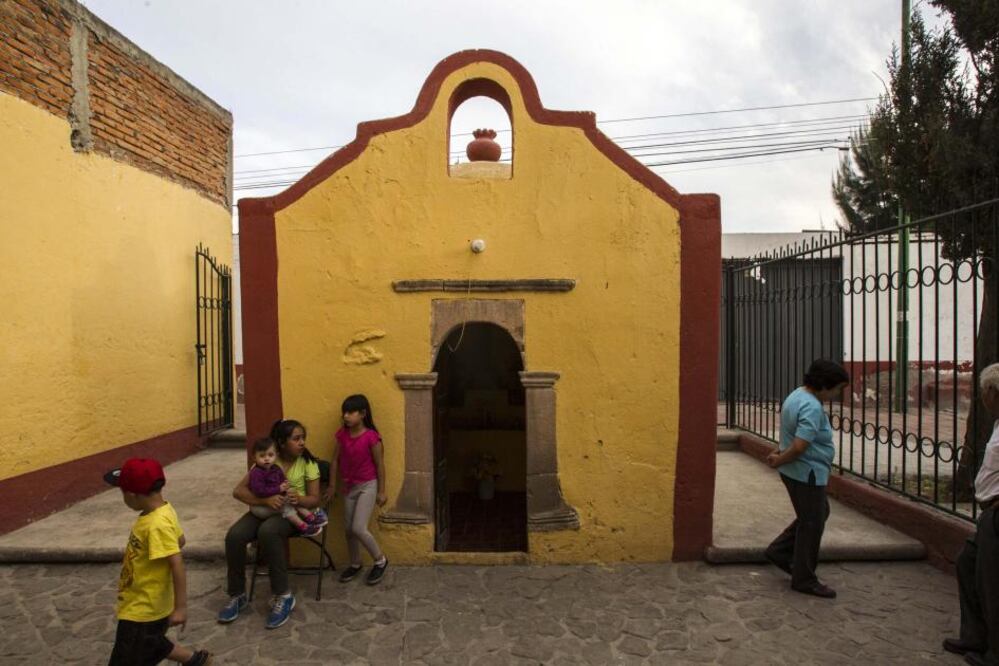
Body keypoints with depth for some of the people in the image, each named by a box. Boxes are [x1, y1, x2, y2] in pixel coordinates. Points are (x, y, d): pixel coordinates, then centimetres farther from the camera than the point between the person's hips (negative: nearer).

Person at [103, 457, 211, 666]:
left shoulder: (157, 524, -30)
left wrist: (180, 607, -27)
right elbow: (180, 540, 12)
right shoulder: (162, 510, -3)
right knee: (152, 646, 27)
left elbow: (177, 564, -31)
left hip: (143, 610, -9)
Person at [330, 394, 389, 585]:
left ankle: (380, 560, 9)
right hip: (349, 487, 6)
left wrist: (381, 491, -8)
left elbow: (380, 464, -12)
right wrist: (332, 485, 10)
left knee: (359, 528, -13)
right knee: (349, 529, 12)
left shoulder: (371, 437, -18)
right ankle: (355, 564, 33)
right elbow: (335, 459, 6)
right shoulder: (342, 434, -4)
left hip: (367, 486, -6)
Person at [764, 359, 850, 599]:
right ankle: (804, 580, 18)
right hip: (807, 474, -10)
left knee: (819, 513, 24)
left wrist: (780, 454, 6)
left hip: (796, 471, 10)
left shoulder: (797, 395, 8)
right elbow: (799, 447, -30)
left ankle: (779, 551, 27)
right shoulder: (812, 407, -25)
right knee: (811, 525, 4)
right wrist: (779, 460, -15)